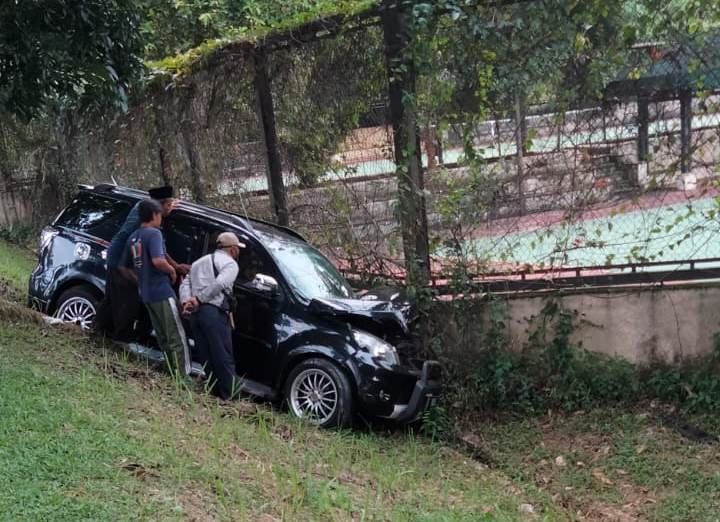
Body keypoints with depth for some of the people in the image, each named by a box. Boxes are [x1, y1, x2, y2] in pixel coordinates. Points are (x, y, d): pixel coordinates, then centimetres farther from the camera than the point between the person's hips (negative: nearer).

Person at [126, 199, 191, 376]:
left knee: (163, 339, 15)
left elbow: (126, 266, 21)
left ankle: (173, 375, 19)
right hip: (162, 292, -9)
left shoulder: (132, 238, 12)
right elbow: (158, 261, -28)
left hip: (146, 295, 9)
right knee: (178, 339, -6)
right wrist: (172, 271, -10)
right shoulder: (154, 233, -13)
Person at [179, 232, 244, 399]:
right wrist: (199, 299, -13)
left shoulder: (200, 262, 28)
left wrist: (186, 302, -1)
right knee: (223, 356, -3)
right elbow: (220, 284, -16)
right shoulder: (230, 263, 3)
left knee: (205, 356, 9)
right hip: (215, 313, -7)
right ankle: (230, 393, -1)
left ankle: (216, 389, 12)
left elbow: (185, 283, 14)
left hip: (195, 314, 7)